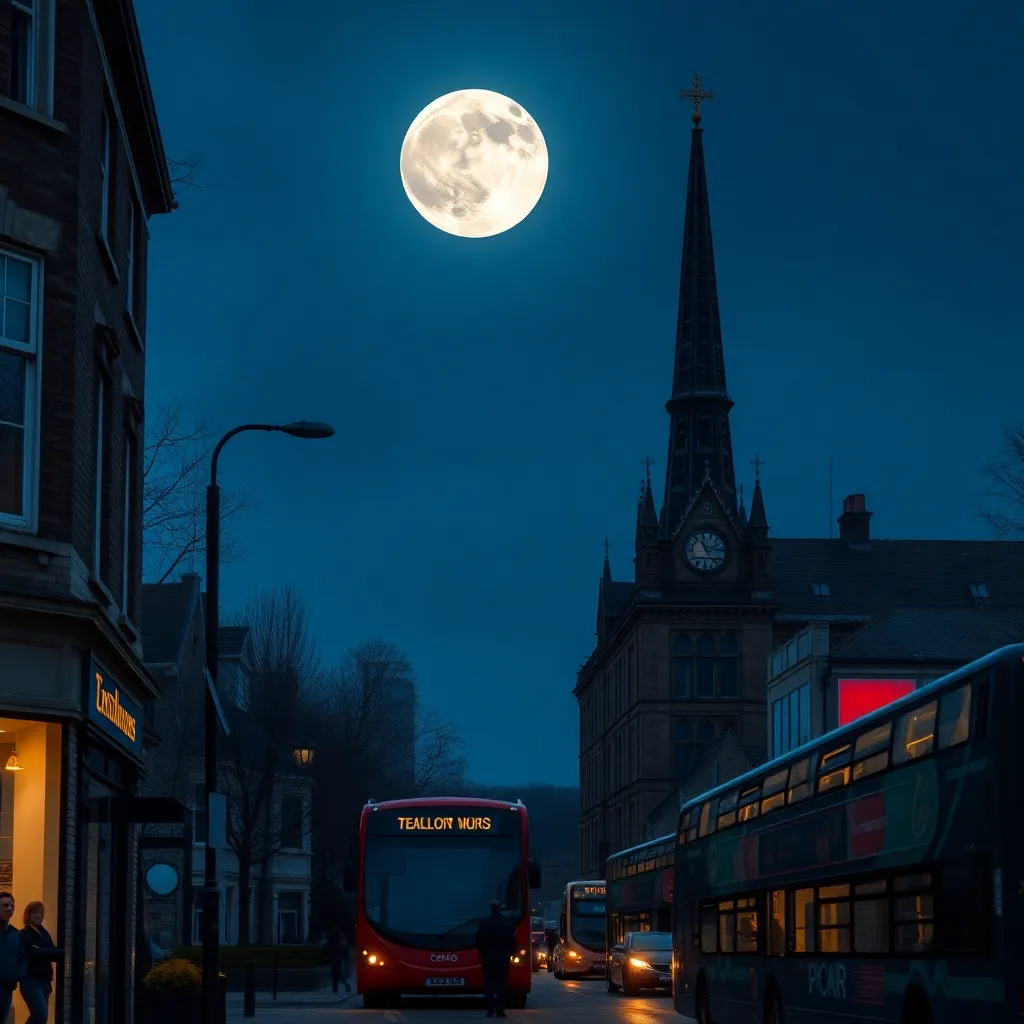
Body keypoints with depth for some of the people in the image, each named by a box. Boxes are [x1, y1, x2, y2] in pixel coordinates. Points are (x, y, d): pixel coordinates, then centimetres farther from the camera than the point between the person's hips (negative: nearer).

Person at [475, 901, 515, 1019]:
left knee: (489, 984, 4)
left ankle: (490, 1009, -6)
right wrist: (509, 953, 14)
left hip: (487, 959, 0)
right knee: (502, 985, 5)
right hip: (503, 959, 0)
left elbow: (478, 942, 2)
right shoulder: (506, 925, -5)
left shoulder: (483, 924, -2)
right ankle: (500, 1010, 1)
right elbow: (512, 943, -1)